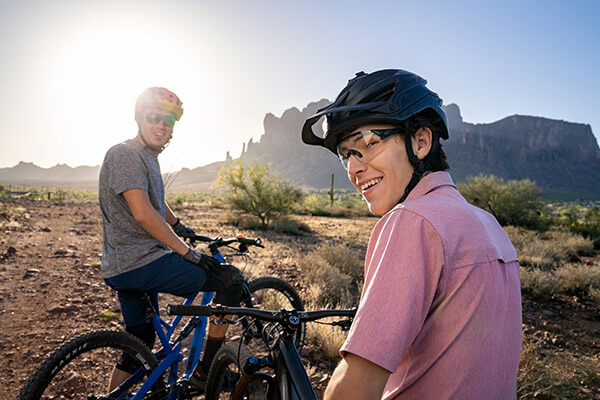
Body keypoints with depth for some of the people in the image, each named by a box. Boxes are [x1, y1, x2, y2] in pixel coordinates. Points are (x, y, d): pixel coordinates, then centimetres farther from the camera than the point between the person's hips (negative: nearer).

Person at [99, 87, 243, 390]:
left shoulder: (149, 157, 17)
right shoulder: (124, 154, -14)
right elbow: (143, 215, -25)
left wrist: (179, 226, 40)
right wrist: (188, 253, -23)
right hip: (138, 263, -10)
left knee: (140, 344, 19)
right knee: (230, 280, -11)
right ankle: (206, 372, -1)